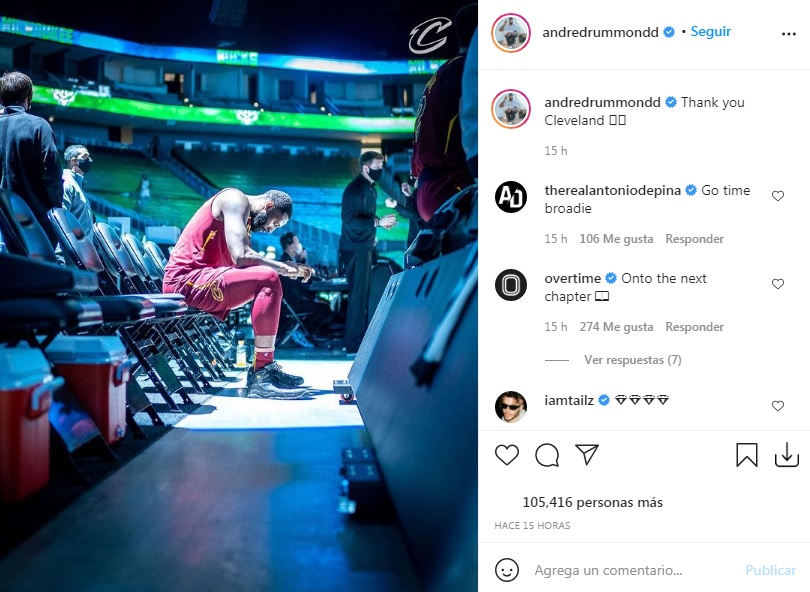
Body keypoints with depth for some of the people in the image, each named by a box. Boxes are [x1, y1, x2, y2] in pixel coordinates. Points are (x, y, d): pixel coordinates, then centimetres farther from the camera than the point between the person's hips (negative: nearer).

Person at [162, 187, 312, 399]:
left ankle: (265, 367, 11)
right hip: (186, 280, -11)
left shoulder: (245, 218, 22)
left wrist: (284, 269, 1)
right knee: (268, 279, -23)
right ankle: (262, 376, -24)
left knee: (269, 285, 19)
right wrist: (283, 267, -12)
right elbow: (241, 257, -21)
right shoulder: (236, 199, -8)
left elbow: (238, 262, 12)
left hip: (199, 282, 11)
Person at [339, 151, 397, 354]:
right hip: (355, 248, -9)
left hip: (365, 247, 9)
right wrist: (378, 222, -26)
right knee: (358, 294, -6)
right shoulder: (354, 189, -16)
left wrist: (380, 223, 6)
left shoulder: (370, 187, 13)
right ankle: (354, 345, 0)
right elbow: (350, 221, -24)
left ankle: (362, 338, 23)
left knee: (364, 293, 14)